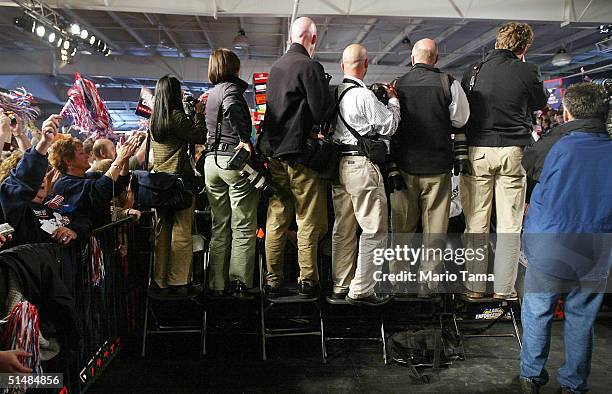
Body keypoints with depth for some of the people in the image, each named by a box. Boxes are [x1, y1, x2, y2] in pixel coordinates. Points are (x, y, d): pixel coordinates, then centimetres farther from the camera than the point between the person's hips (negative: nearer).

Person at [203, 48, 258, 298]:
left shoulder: (212, 93, 20)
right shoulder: (231, 88, -5)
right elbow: (231, 107, -28)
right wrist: (244, 138, -22)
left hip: (211, 160, 8)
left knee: (219, 226, 12)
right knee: (243, 228, -1)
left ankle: (217, 284, 16)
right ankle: (240, 283, 2)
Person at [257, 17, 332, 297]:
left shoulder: (276, 67, 14)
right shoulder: (309, 66, -10)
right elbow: (321, 113, -14)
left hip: (274, 152, 7)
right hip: (300, 153, -7)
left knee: (276, 220, 10)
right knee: (309, 222, 2)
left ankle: (273, 281, 16)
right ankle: (308, 280, 5)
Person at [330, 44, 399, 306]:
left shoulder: (334, 93, 9)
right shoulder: (364, 95, -13)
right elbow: (389, 126, -7)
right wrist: (393, 100, 8)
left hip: (338, 165, 8)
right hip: (362, 166, -8)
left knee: (343, 229, 13)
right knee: (375, 230, 0)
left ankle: (340, 285, 22)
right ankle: (361, 290, 2)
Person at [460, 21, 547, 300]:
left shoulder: (473, 72, 5)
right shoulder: (527, 72, -2)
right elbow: (540, 103, 16)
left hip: (476, 151, 2)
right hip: (512, 151, -1)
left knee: (476, 225, 7)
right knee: (509, 226, 6)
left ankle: (475, 286, 13)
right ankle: (504, 288, 11)